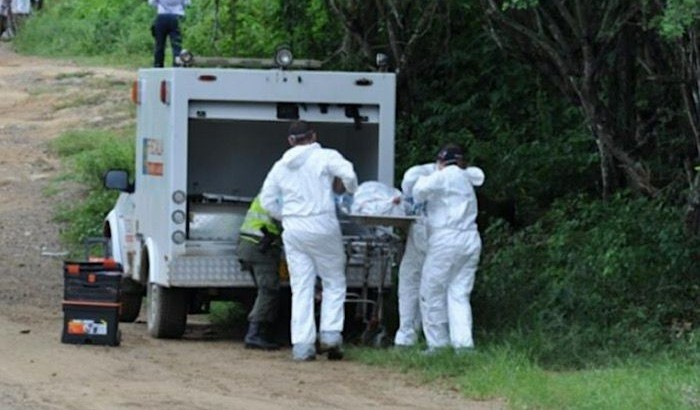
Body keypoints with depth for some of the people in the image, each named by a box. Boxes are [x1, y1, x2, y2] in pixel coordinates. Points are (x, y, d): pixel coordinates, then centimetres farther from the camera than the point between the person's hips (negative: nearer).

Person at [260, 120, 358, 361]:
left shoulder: (280, 167, 14)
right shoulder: (325, 157, 0)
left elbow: (267, 201, 13)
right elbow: (348, 174, -15)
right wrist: (352, 196, 4)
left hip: (293, 232, 4)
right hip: (322, 228, -4)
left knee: (301, 289, 4)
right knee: (334, 283, 9)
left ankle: (302, 345, -1)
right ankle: (330, 334, -4)